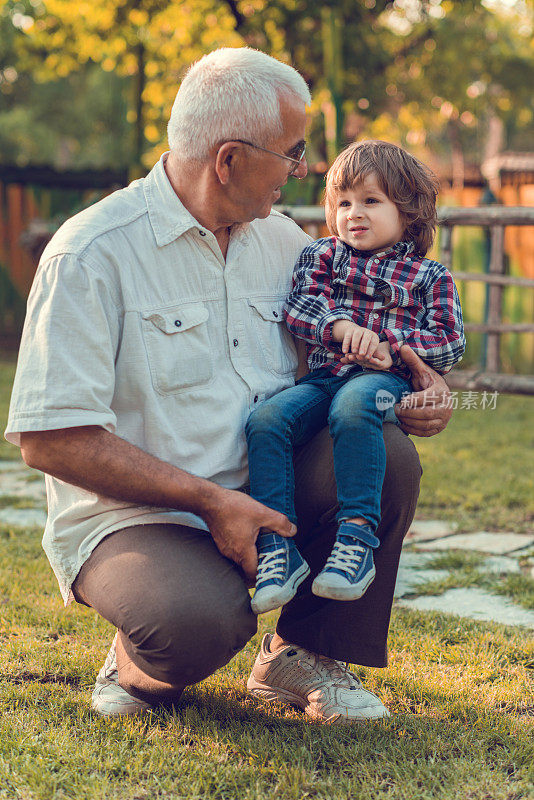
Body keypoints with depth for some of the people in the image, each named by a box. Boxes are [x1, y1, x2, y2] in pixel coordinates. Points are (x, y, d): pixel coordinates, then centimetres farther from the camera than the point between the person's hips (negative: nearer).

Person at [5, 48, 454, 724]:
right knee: (201, 620, -36)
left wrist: (419, 373, -2)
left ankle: (301, 655, 3)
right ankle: (141, 666, 3)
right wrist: (209, 501, -23)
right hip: (131, 517, -6)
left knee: (385, 454, -18)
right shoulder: (92, 253, -14)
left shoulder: (282, 241, 8)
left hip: (258, 499, 6)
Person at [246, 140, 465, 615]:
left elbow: (450, 344, 7)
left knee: (352, 407, -39)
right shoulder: (322, 255, 22)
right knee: (267, 419, -27)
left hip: (385, 379, -3)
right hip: (323, 376, 3)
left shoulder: (429, 276, 16)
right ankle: (277, 547, -29)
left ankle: (357, 538, -40)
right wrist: (341, 326, -15)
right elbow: (299, 306, 5)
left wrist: (388, 344, -8)